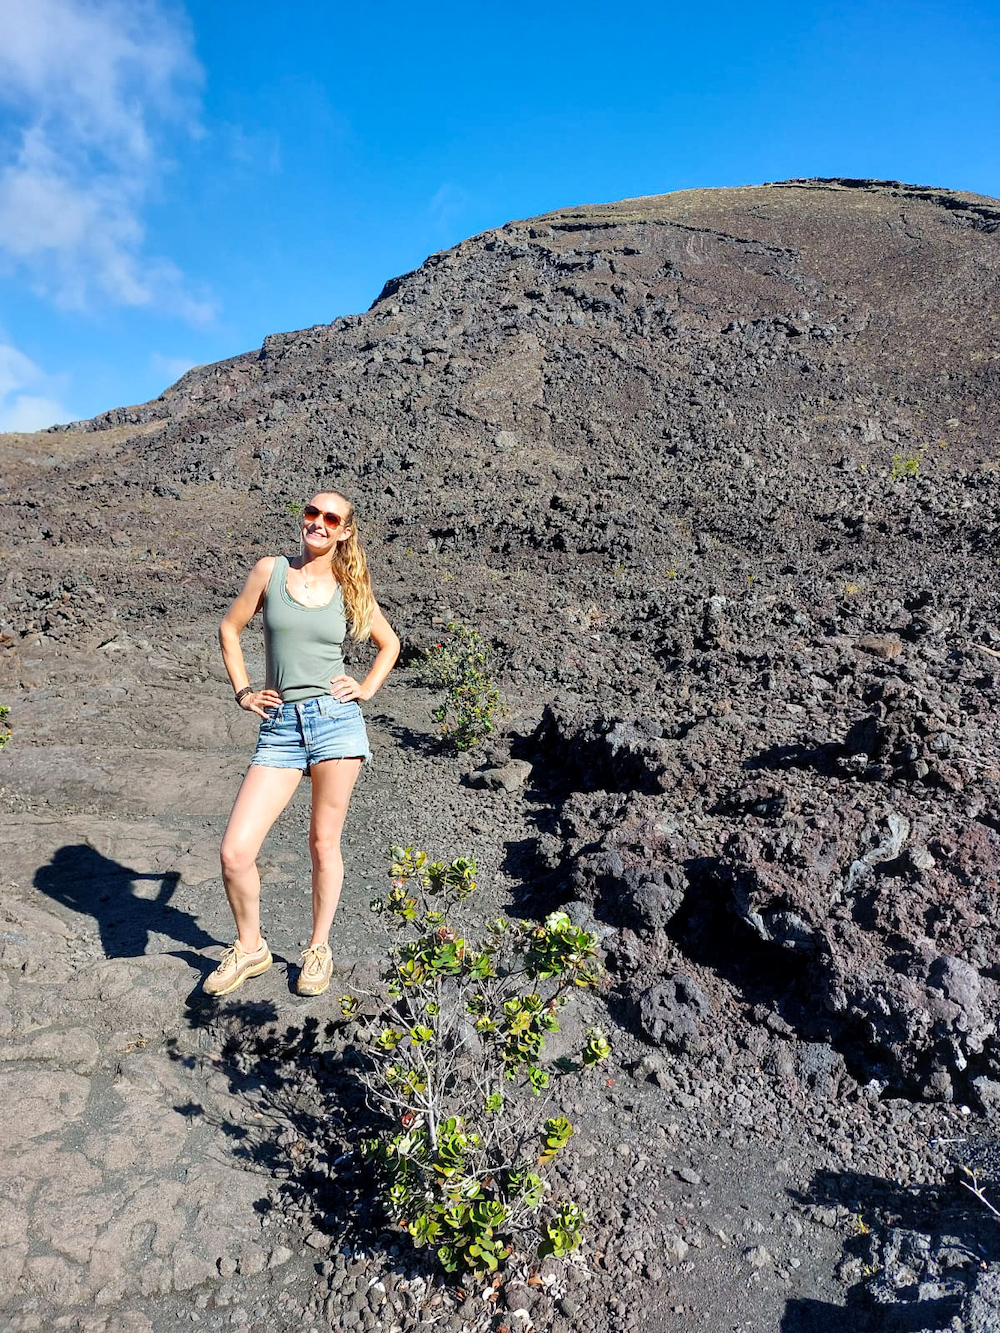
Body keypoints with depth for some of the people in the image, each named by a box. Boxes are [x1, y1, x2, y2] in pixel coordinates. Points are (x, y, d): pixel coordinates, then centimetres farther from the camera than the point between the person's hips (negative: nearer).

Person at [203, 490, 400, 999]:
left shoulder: (349, 590, 6)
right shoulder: (271, 569, 5)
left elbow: (389, 643, 20)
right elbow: (230, 628, 14)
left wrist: (366, 689, 7)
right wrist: (242, 691, 8)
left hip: (335, 719, 0)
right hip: (280, 728, 1)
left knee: (324, 844, 8)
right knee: (235, 852, -6)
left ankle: (318, 951, 28)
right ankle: (250, 948, 20)